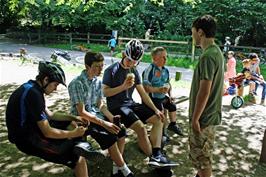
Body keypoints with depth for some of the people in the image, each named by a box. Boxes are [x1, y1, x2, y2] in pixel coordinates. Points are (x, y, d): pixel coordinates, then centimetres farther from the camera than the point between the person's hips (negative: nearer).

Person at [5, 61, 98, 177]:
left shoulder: (31, 88, 5)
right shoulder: (33, 94, -26)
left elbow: (49, 115, 14)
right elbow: (48, 132, -24)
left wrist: (73, 117, 5)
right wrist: (73, 134, -11)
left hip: (31, 129, 10)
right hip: (27, 140, -10)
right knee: (78, 159, -17)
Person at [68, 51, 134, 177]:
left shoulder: (98, 81, 3)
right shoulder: (77, 84, -20)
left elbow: (100, 105, 5)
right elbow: (82, 112, -21)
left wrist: (112, 118, -12)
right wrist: (103, 123, -25)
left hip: (96, 115, 7)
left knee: (120, 131, -12)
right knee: (110, 137, -24)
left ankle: (117, 166, 1)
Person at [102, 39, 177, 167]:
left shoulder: (134, 72, 9)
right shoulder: (111, 70, -9)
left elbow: (143, 93, 8)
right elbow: (105, 92, -14)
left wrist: (155, 109, 1)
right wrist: (123, 86, -25)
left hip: (131, 104, 7)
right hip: (116, 107, -7)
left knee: (158, 119, -2)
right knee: (141, 128, -26)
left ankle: (156, 155, -8)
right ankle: (153, 157, -8)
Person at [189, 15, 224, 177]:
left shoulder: (208, 56, -23)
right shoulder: (217, 52, 8)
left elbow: (204, 91, -25)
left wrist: (195, 118, -18)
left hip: (204, 116, -10)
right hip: (211, 113, 10)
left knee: (201, 156, 6)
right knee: (204, 154, 24)